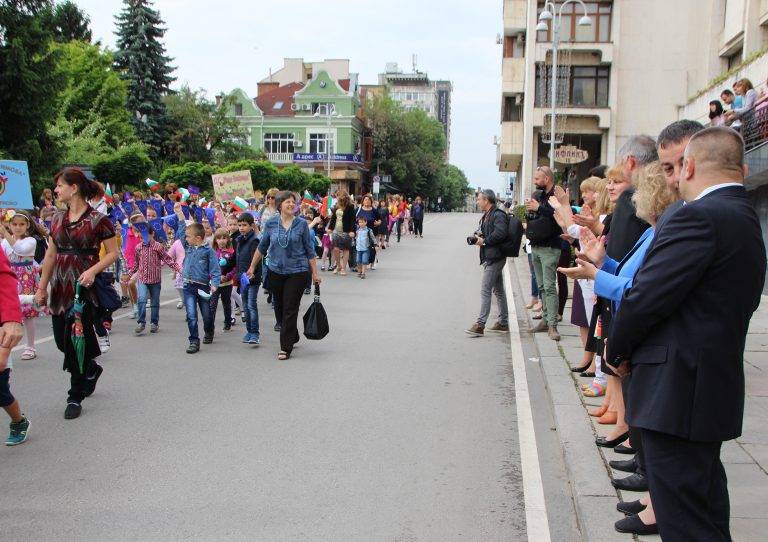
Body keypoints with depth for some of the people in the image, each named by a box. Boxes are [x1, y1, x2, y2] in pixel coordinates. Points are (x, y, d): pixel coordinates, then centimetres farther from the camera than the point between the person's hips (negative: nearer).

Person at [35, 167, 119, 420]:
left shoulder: (97, 219, -8)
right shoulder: (58, 219, 10)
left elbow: (112, 253, -5)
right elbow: (51, 255, 14)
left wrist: (93, 270, -20)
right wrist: (42, 286, 14)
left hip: (84, 286, -6)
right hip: (60, 285, 6)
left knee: (76, 338, -4)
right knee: (61, 339, 10)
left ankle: (75, 397, 10)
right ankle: (91, 369, 39)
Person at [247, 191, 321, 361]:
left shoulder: (302, 224, -4)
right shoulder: (271, 224, 0)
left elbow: (310, 250, 1)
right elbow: (261, 248, 11)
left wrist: (315, 273, 0)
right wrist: (252, 267, 12)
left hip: (297, 272, -3)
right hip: (276, 271, 3)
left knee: (290, 309, -6)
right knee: (279, 307, 13)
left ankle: (286, 348, 0)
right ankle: (293, 337, 34)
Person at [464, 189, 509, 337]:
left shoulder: (498, 215, -15)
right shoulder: (487, 215, 15)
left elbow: (500, 233, -27)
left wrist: (484, 241, -17)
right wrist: (479, 235, 2)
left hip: (494, 258, -10)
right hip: (491, 257, 10)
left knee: (485, 290, -11)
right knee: (498, 290, 14)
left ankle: (480, 325, -11)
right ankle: (503, 323, 22)